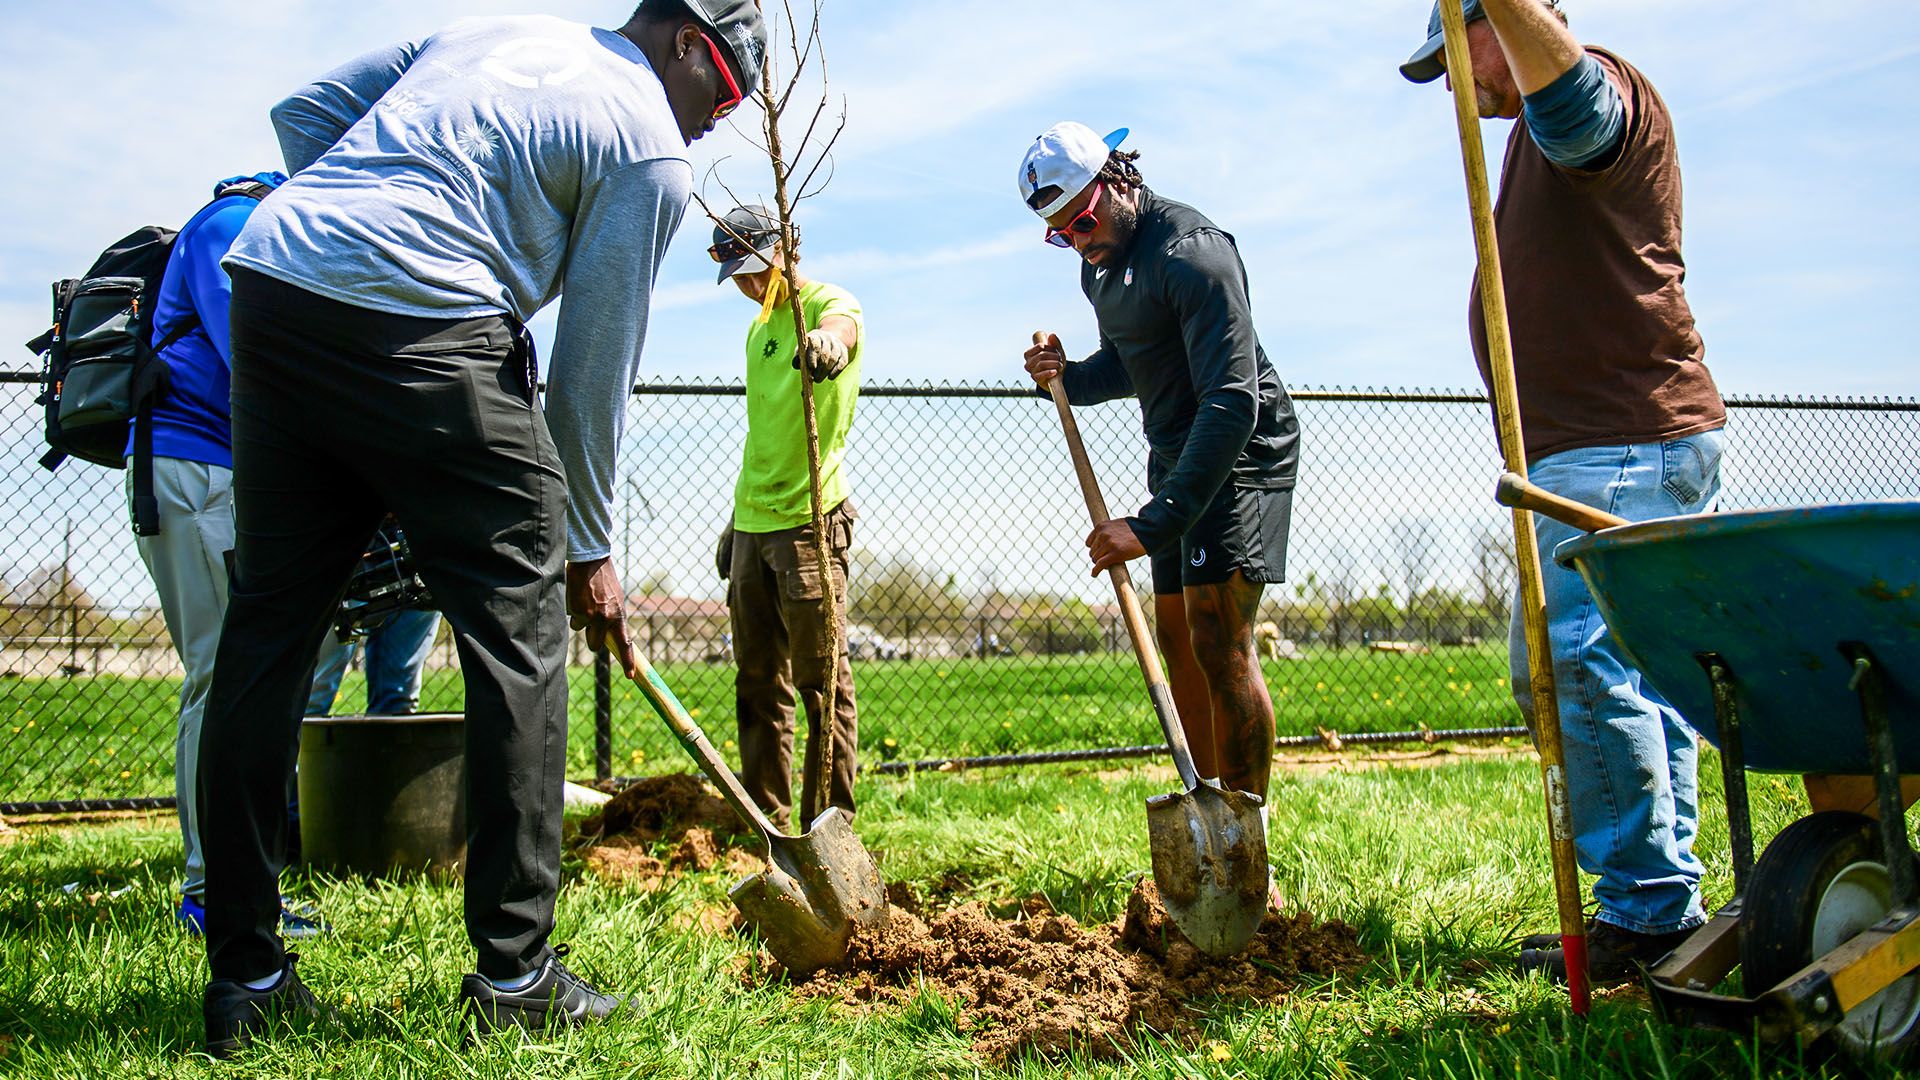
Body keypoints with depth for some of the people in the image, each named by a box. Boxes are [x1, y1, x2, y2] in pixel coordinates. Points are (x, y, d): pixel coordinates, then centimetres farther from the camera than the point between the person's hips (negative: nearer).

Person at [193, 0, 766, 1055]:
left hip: (270, 285, 8)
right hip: (423, 331, -8)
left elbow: (304, 110, 24)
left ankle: (242, 978, 17)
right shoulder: (652, 147, 5)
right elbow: (593, 365, 3)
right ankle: (515, 970, 6)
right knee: (520, 622, 3)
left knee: (268, 623, 9)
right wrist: (590, 548, 11)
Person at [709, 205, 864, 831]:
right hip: (751, 524, 8)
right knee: (758, 680, 11)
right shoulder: (760, 327, 20)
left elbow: (838, 327, -32)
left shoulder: (832, 303, -5)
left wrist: (827, 340, -56)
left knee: (821, 679, -5)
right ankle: (766, 821, 20)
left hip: (809, 520, -8)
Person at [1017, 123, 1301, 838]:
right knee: (1176, 636, 10)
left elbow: (1233, 401, -31)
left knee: (1218, 638, -16)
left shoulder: (1191, 253, -24)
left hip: (1241, 453, -10)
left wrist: (1154, 523, -36)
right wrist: (1068, 377, -3)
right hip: (1177, 455, 10)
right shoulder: (1100, 263, 7)